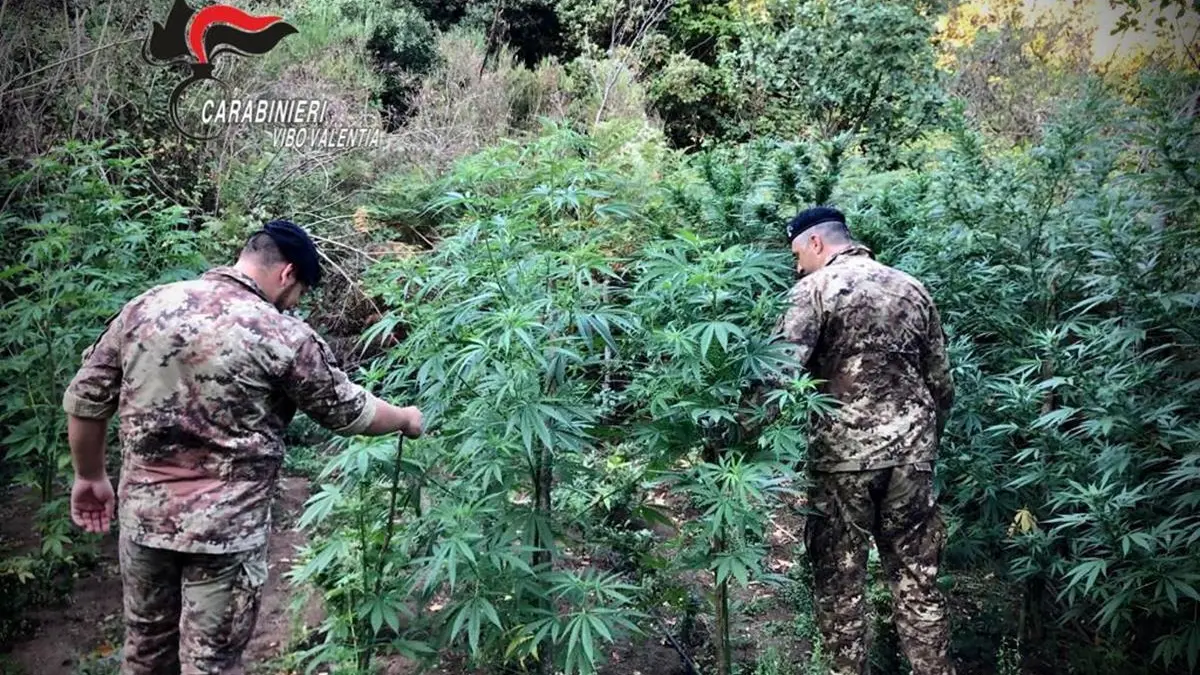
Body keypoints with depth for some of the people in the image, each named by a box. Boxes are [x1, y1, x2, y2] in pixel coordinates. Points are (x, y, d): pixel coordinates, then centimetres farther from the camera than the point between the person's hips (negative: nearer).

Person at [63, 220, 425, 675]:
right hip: (226, 529, -5)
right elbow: (349, 412, -2)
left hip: (142, 515, 5)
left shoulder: (145, 307, 0)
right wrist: (406, 418, 17)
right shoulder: (284, 336, -14)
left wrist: (90, 476, 20)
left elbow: (83, 401, 6)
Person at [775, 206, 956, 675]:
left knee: (839, 579, 7)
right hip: (910, 456, 5)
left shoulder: (815, 289, -3)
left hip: (842, 456, -4)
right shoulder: (913, 290, 13)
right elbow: (941, 385, 15)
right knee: (917, 578, 12)